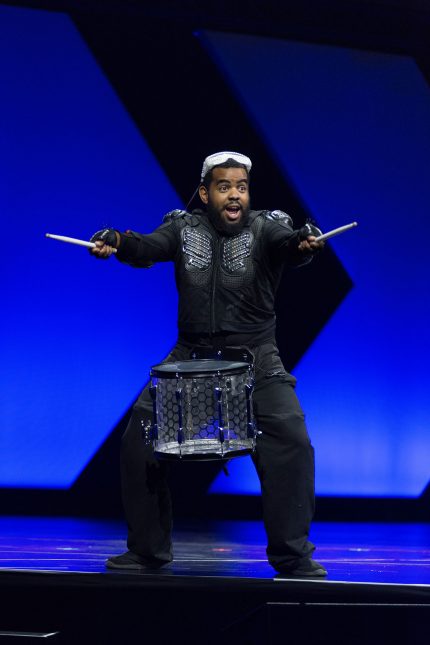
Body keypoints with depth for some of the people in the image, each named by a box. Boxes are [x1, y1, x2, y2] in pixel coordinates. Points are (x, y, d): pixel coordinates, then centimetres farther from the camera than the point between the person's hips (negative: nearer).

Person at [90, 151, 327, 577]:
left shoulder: (264, 228, -4)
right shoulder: (184, 229, 2)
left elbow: (287, 245, -26)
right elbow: (148, 248, -17)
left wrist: (303, 242, -51)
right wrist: (118, 242, -40)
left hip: (255, 358, -2)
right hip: (190, 356, 2)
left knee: (291, 440, -19)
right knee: (138, 438, -7)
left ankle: (294, 555, -4)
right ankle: (147, 550, 10)